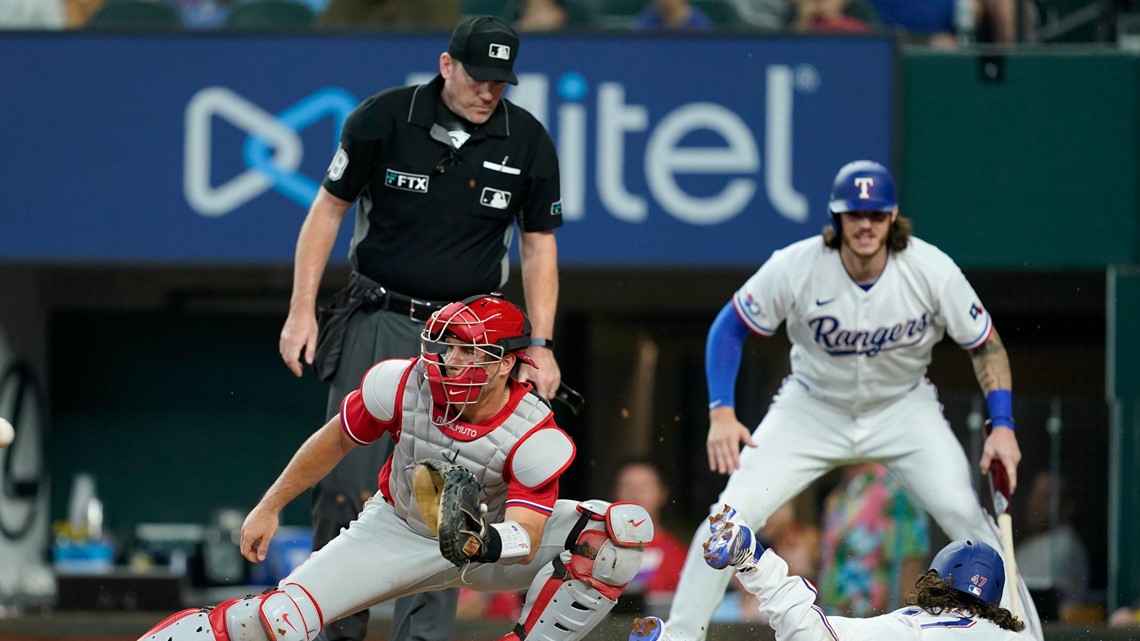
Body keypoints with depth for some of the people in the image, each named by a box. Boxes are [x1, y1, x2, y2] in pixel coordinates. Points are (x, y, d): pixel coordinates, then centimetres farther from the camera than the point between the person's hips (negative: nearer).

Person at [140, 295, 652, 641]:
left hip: (498, 534, -1)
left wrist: (485, 542, -54)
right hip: (402, 530, 1)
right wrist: (269, 508, 3)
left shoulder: (534, 437, -29)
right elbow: (337, 439, -4)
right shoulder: (402, 385, -22)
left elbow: (527, 539, -31)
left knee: (625, 526, -26)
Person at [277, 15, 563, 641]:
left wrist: (540, 344, 0)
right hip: (376, 324, -1)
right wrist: (302, 309, -4)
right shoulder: (382, 118, -9)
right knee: (347, 484, -6)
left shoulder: (528, 142, -3)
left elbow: (539, 246, 6)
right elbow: (329, 208, 0)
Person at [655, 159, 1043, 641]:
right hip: (813, 408, 0)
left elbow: (986, 345, -8)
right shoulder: (795, 268, -23)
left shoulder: (932, 271, -21)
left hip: (903, 407, 0)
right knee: (734, 511, -15)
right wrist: (722, 414, -21)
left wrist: (1003, 425, -18)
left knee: (962, 512, -17)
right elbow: (729, 328, -11)